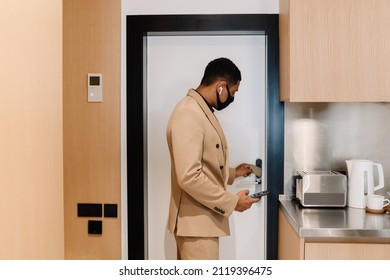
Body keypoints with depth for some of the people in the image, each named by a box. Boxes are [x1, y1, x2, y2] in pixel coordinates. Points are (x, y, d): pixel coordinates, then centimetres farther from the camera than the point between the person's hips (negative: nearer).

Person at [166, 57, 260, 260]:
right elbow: (189, 177, -28)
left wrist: (232, 173, 21)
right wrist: (232, 201, -20)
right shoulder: (188, 115, -21)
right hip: (195, 221, -11)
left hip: (200, 218, 11)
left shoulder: (201, 111, 13)